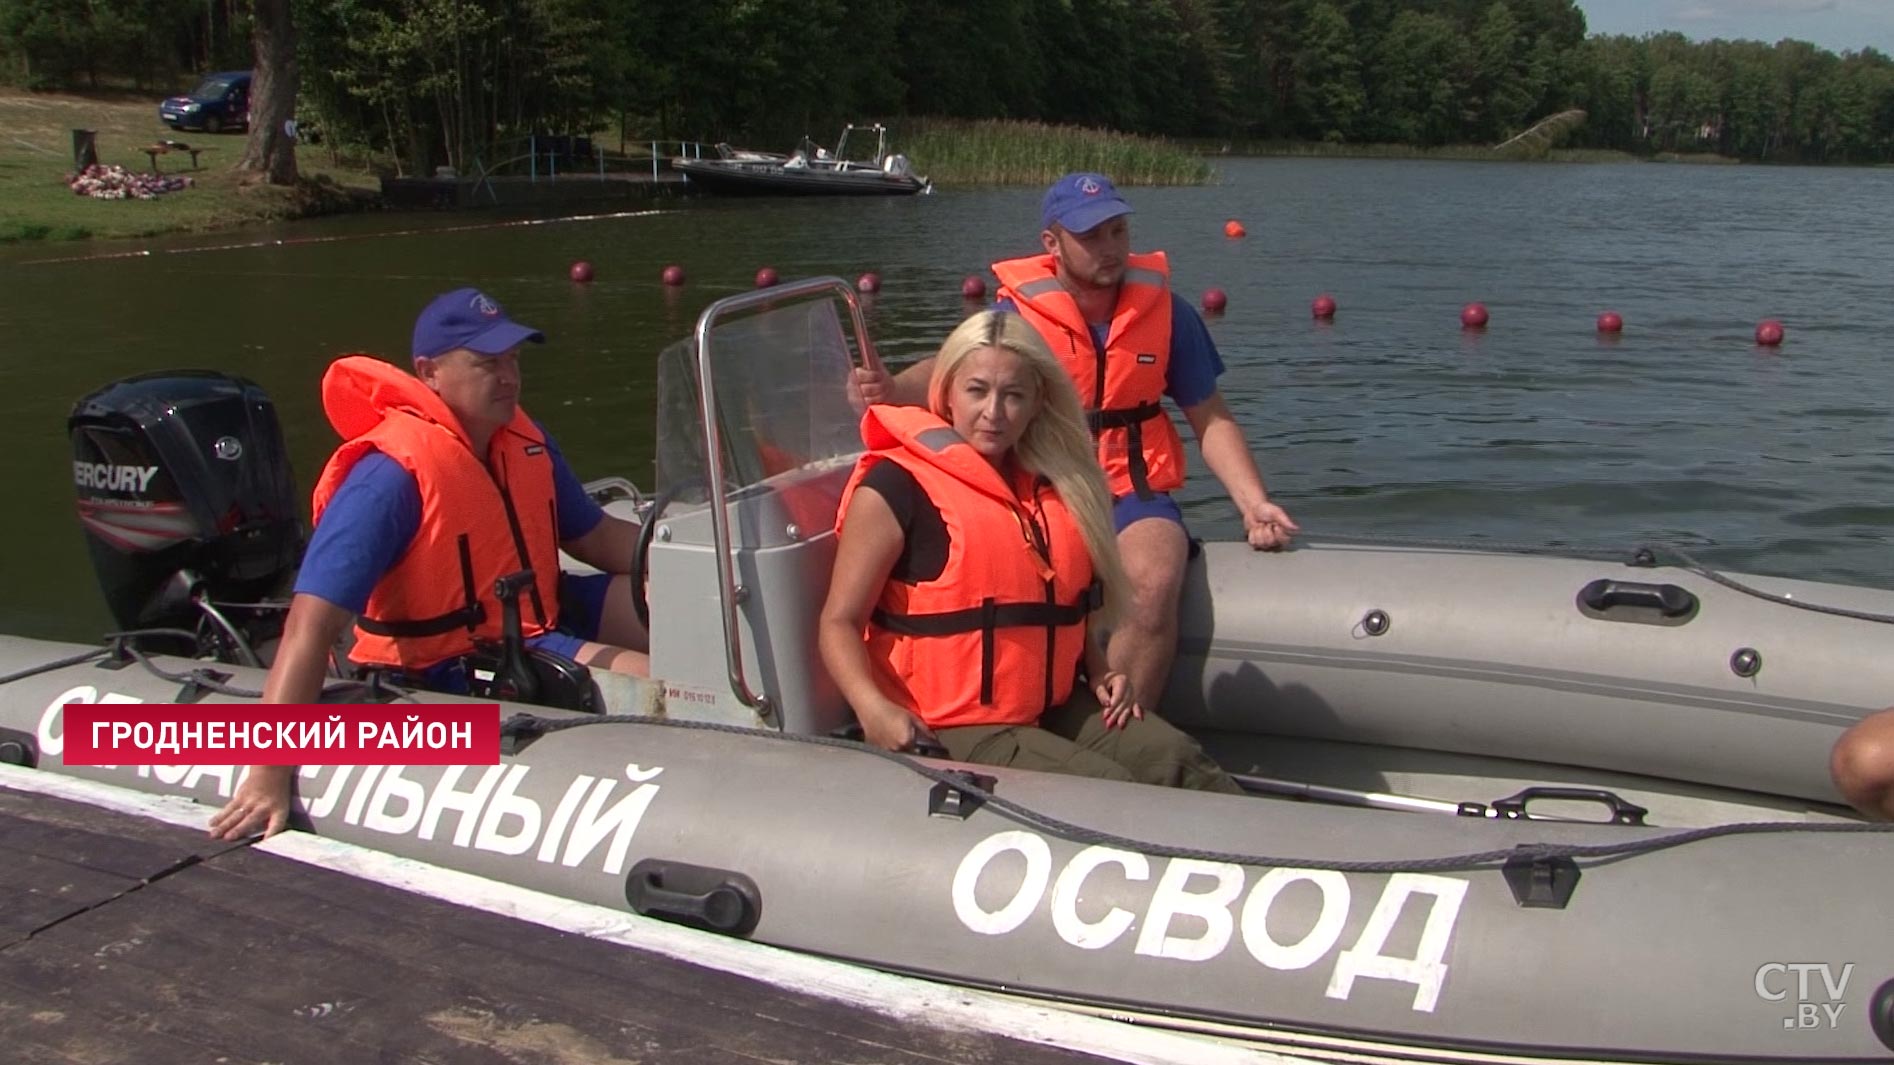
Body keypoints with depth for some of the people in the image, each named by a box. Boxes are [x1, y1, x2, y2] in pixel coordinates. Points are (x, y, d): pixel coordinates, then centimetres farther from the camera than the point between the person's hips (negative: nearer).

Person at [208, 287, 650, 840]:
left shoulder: (526, 441, 1)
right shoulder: (393, 474, -24)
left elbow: (595, 536, 16)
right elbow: (312, 622, -30)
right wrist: (268, 774, -37)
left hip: (546, 617, 9)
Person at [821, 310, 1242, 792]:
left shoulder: (1052, 482, 12)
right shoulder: (895, 488, -9)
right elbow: (840, 622, -11)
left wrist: (1099, 670, 10)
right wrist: (874, 710, -28)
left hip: (1056, 709, 7)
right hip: (952, 732, -6)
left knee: (1177, 760, -16)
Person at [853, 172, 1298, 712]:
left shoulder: (1166, 310, 4)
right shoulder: (1018, 313, -2)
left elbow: (1211, 420, 9)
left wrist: (1254, 504, -4)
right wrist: (894, 388, -41)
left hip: (1134, 493, 1)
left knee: (1153, 580, -31)